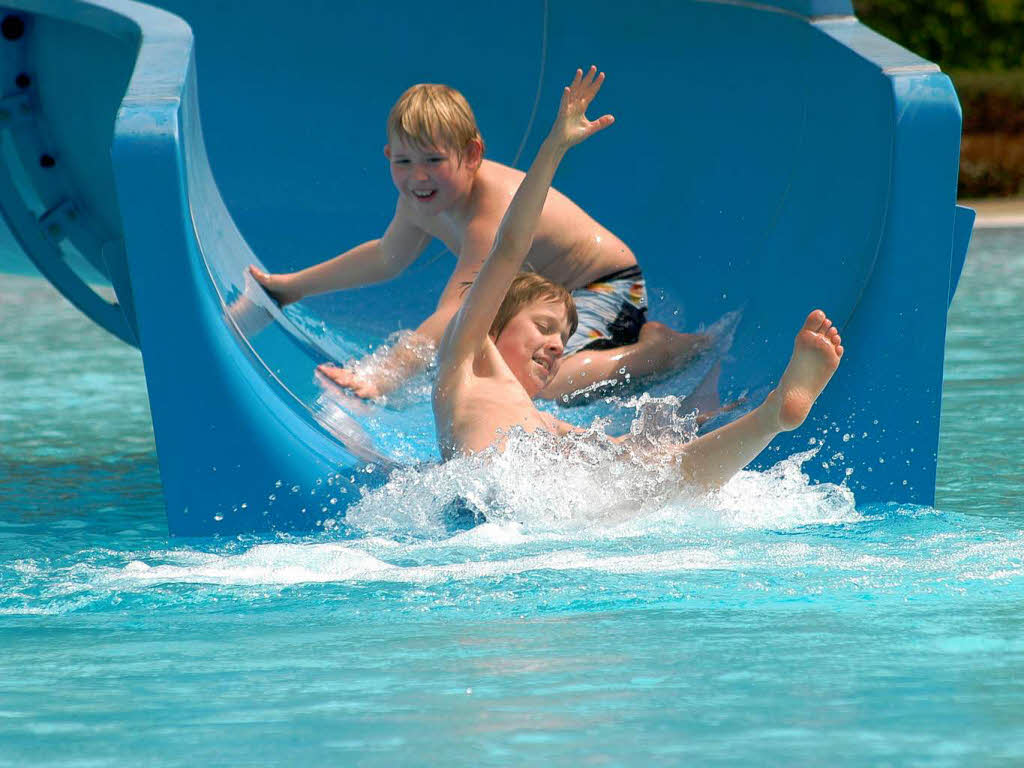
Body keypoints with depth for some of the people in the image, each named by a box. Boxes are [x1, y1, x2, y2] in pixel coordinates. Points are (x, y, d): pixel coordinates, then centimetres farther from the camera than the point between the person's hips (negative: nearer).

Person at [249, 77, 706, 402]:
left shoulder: (493, 215, -35)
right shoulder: (421, 197, -6)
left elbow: (453, 314, -44)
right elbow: (387, 257, 17)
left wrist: (383, 378, -54)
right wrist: (296, 285, 20)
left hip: (609, 289, -10)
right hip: (550, 293, 10)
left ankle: (654, 350, -12)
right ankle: (626, 339, 23)